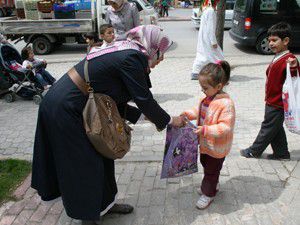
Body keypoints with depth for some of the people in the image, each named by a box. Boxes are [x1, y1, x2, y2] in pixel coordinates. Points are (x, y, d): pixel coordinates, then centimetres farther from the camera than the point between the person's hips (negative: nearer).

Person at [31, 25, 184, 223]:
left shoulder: (123, 51, 10)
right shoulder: (132, 58, -19)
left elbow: (115, 103, 12)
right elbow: (145, 100, -14)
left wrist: (145, 115, 12)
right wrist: (169, 121, 2)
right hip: (65, 111, -10)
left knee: (101, 153, 20)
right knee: (84, 166, 8)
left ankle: (105, 203, 38)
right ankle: (92, 212, 31)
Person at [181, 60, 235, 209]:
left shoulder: (226, 103, -30)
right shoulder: (208, 97, -5)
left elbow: (225, 127, -32)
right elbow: (200, 110, 12)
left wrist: (206, 130, -38)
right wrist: (188, 114, -4)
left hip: (217, 147, -8)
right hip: (206, 143, 8)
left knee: (211, 169, 12)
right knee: (205, 164, 27)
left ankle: (208, 193, 34)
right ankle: (213, 185, 51)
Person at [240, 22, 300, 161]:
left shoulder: (288, 60, -21)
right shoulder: (277, 58, 9)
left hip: (277, 104, -9)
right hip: (272, 101, 9)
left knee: (268, 127, 6)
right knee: (276, 129, 18)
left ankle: (254, 151, 21)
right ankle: (282, 153, 31)